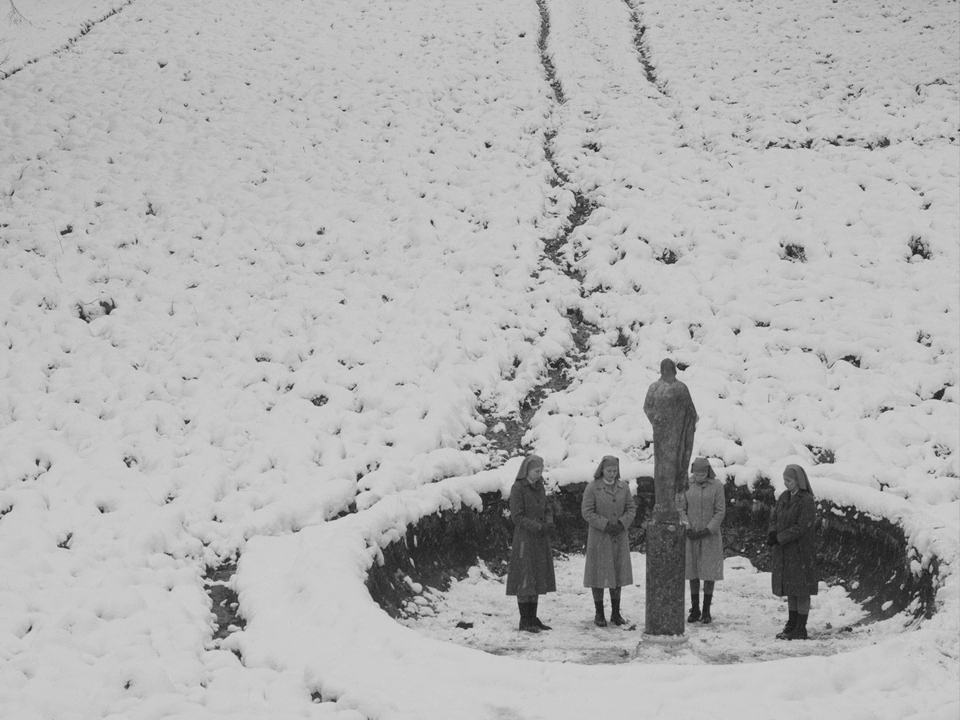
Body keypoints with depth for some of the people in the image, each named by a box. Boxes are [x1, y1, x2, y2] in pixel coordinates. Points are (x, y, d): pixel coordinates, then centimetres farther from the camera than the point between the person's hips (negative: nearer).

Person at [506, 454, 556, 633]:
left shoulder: (539, 487, 10)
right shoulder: (518, 488, -12)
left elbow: (547, 510, 12)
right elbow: (517, 516, -15)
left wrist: (549, 524, -10)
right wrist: (538, 527, -22)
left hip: (540, 540, 7)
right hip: (525, 539, -7)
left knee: (537, 579, 9)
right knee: (525, 580, -4)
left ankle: (533, 618, 14)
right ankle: (524, 620, 0)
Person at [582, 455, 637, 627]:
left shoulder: (623, 487, 4)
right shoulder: (592, 488, -8)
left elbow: (631, 508, 5)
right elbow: (587, 512, -10)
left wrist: (622, 523, -12)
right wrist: (605, 525, -17)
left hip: (619, 536, 4)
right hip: (599, 537, -4)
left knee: (617, 573, 7)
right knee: (599, 573, 0)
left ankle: (616, 613, 16)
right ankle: (599, 614, 7)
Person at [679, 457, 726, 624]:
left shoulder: (717, 485, -6)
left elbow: (720, 511, -6)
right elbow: (681, 508, 1)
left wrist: (707, 530, -14)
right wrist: (687, 528, -12)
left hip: (710, 535, -2)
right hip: (691, 535, 2)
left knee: (709, 574, 0)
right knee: (693, 573, 5)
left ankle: (706, 611, 7)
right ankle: (694, 609, 13)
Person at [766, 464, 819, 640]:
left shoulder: (807, 501, -16)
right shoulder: (784, 497, 7)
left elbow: (801, 527, -20)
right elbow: (775, 517, 10)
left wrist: (779, 538, -20)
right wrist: (773, 533, -11)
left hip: (800, 551, -7)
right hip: (785, 551, 7)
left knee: (802, 591, 1)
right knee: (790, 589, 13)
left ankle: (801, 629, 6)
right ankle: (792, 624, 21)